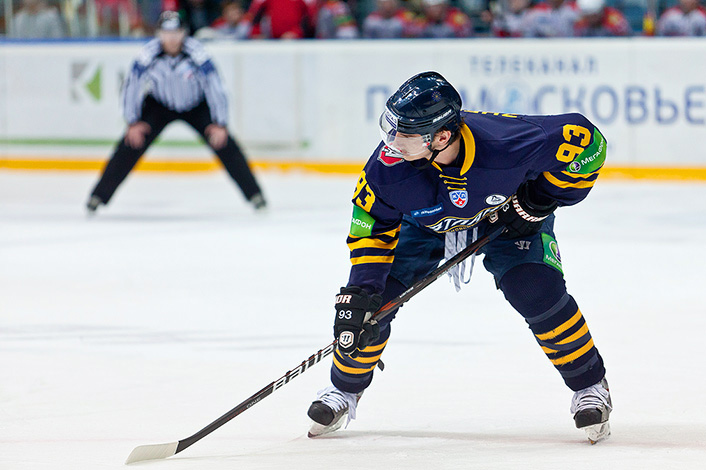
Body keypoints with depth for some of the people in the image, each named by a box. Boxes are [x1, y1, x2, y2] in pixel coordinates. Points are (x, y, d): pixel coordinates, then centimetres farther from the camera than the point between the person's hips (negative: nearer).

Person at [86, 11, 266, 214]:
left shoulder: (196, 53, -30)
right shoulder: (149, 53, -26)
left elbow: (214, 87, -24)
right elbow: (132, 86, -15)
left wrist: (220, 125, -25)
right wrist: (133, 123, -15)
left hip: (196, 105, -1)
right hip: (159, 104, 1)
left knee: (223, 142, -13)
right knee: (132, 143, -13)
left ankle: (255, 195, -1)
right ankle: (99, 195, -5)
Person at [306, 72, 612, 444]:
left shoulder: (506, 143, -43)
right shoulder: (389, 164, -35)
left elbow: (586, 139, -30)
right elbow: (371, 227, -17)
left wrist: (542, 197, -26)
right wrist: (360, 292, -25)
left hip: (509, 218, -2)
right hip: (426, 222, 2)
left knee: (538, 292, -22)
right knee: (372, 299, -7)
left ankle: (589, 386, -1)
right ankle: (345, 389, 19)